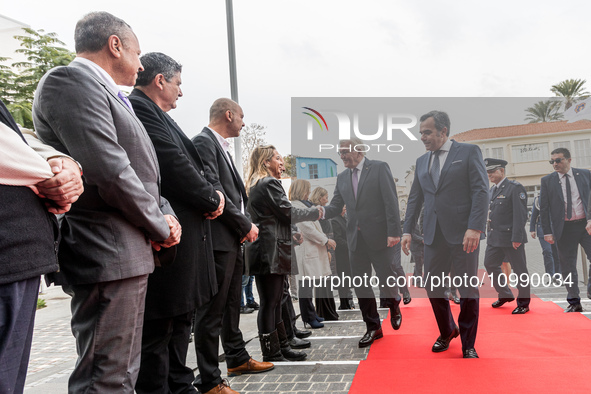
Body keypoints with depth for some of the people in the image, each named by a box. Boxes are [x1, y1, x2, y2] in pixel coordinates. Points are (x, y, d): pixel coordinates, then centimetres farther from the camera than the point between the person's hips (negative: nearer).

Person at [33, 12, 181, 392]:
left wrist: (166, 215, 2)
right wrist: (159, 228, -9)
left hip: (129, 252, 10)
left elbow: (142, 173, 21)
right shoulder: (70, 81, -11)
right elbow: (109, 171, -21)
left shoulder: (110, 95, 21)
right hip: (109, 253, -10)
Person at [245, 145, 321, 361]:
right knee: (270, 303, -5)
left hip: (264, 251, 10)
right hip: (270, 251, -10)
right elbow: (289, 213, -12)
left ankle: (282, 346, 22)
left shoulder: (255, 186, 20)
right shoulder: (270, 184, -11)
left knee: (274, 302, 13)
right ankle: (272, 354, 2)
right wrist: (317, 212, 1)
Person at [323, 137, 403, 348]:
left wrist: (393, 232, -17)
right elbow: (335, 207, 8)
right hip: (356, 239, 5)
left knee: (386, 277, 4)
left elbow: (391, 201, -10)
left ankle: (394, 307, 37)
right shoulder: (342, 177, 12)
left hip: (379, 236, -5)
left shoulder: (379, 168, -4)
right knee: (360, 283, 7)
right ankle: (373, 327, 21)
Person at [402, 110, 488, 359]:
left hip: (462, 233, -5)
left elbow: (481, 191, -7)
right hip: (433, 234, 5)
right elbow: (415, 198, 17)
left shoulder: (469, 152, 1)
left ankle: (468, 345, 18)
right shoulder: (422, 161, 16)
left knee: (468, 290, 3)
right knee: (433, 287, 7)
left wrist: (475, 227, -17)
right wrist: (408, 230, 9)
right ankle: (447, 331, 31)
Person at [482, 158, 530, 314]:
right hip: (494, 237, 8)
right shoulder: (492, 190, 13)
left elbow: (520, 214, -15)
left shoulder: (515, 187, -10)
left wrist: (517, 237, -20)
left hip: (511, 237, -8)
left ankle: (523, 303, 15)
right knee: (490, 264, 13)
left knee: (520, 270, 2)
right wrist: (489, 234, 12)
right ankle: (505, 294, 29)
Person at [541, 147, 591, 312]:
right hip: (564, 229, 0)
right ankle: (574, 301, 14)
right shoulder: (547, 180, 4)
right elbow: (544, 208, 3)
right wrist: (547, 232, -2)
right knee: (568, 267, 4)